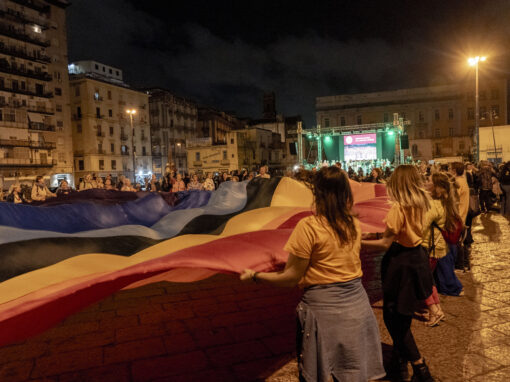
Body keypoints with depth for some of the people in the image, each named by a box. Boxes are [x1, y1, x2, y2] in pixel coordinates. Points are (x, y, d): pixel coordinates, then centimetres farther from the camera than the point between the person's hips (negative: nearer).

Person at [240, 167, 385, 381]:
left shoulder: (309, 226, -17)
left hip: (323, 308, -5)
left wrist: (254, 275, -2)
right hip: (356, 305, 6)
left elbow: (292, 278, -14)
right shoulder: (354, 225, 2)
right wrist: (292, 262, 21)